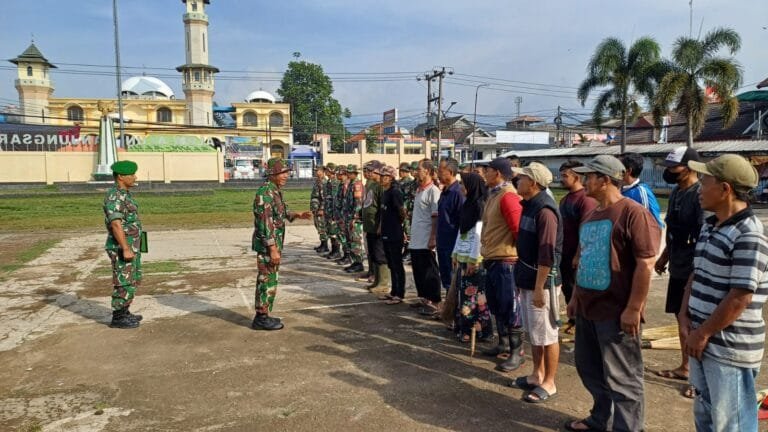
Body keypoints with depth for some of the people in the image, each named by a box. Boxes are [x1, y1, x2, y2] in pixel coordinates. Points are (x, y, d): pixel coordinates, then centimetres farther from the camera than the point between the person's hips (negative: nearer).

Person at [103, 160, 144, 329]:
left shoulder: (122, 194, 13)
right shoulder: (114, 196, -19)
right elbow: (116, 225, -25)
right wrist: (126, 250, -27)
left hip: (129, 246, 10)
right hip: (121, 248, -10)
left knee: (133, 280, 17)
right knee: (124, 283, -2)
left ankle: (124, 313, 26)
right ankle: (118, 318, 9)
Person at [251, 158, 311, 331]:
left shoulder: (275, 191, 10)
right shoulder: (265, 192, -20)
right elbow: (265, 223, -24)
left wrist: (298, 215, 12)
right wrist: (273, 249, -25)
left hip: (273, 243, 10)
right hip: (268, 245, -10)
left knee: (267, 280, 14)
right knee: (268, 281, -2)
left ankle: (263, 316, 23)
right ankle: (261, 318, 7)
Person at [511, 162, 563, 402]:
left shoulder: (545, 210, -20)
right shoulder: (529, 205, 9)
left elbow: (547, 254, -23)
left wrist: (539, 288, -22)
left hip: (542, 281, -9)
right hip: (527, 279, 9)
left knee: (546, 333, 4)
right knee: (533, 331, 19)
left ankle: (549, 383, 18)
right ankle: (538, 374, 34)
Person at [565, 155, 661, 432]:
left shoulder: (634, 213, -15)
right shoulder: (592, 215, 12)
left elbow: (646, 264, -20)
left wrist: (634, 309, -21)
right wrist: (576, 296, 17)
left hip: (616, 311, -9)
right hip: (588, 308, 9)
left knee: (622, 378, 4)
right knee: (588, 368, 20)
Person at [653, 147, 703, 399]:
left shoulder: (700, 194, -18)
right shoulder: (676, 192, 9)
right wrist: (664, 256, 20)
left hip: (693, 270, -9)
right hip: (677, 269, 9)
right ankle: (684, 367, 31)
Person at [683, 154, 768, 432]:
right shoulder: (710, 226, 9)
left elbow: (740, 298, -23)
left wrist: (703, 333, -16)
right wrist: (685, 314, 2)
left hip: (730, 349, -9)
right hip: (701, 341, 9)